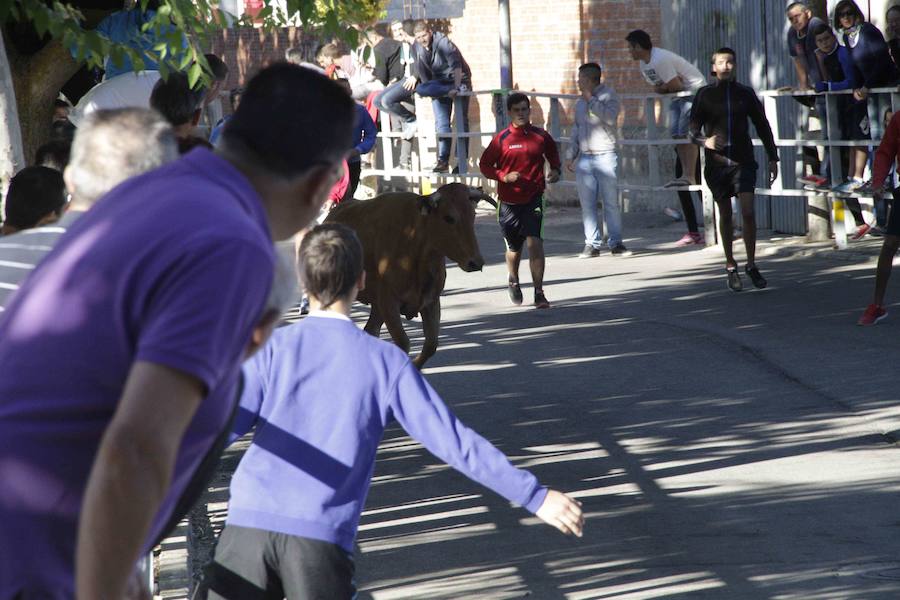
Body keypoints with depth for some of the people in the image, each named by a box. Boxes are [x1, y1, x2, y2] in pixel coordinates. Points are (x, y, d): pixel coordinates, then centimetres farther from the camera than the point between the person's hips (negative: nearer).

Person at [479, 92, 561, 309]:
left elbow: (553, 156, 20)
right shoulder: (502, 139, -3)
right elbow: (484, 165, 1)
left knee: (534, 242, -18)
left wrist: (555, 171, -1)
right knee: (514, 247, 13)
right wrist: (504, 176, -14)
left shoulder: (541, 136, 3)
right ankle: (514, 282, 44)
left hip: (533, 199, 0)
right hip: (509, 201, 0)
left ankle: (539, 293, -15)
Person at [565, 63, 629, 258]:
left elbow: (610, 117, -18)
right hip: (584, 158, 5)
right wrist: (570, 155, 18)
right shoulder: (580, 103, 18)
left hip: (605, 156, -5)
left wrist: (591, 99, -12)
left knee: (611, 201, -4)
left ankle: (616, 243, 1)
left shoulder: (608, 95, 0)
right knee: (587, 203, 1)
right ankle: (592, 244, 5)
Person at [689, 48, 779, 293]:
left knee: (748, 212, -11)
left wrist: (772, 158, 11)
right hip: (717, 162, 0)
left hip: (743, 160, 0)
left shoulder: (745, 94, 5)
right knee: (725, 215, 6)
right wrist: (705, 141, -19)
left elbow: (762, 126, 12)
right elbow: (693, 129, 3)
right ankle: (731, 267, 17)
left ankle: (751, 265, -2)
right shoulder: (705, 95, 3)